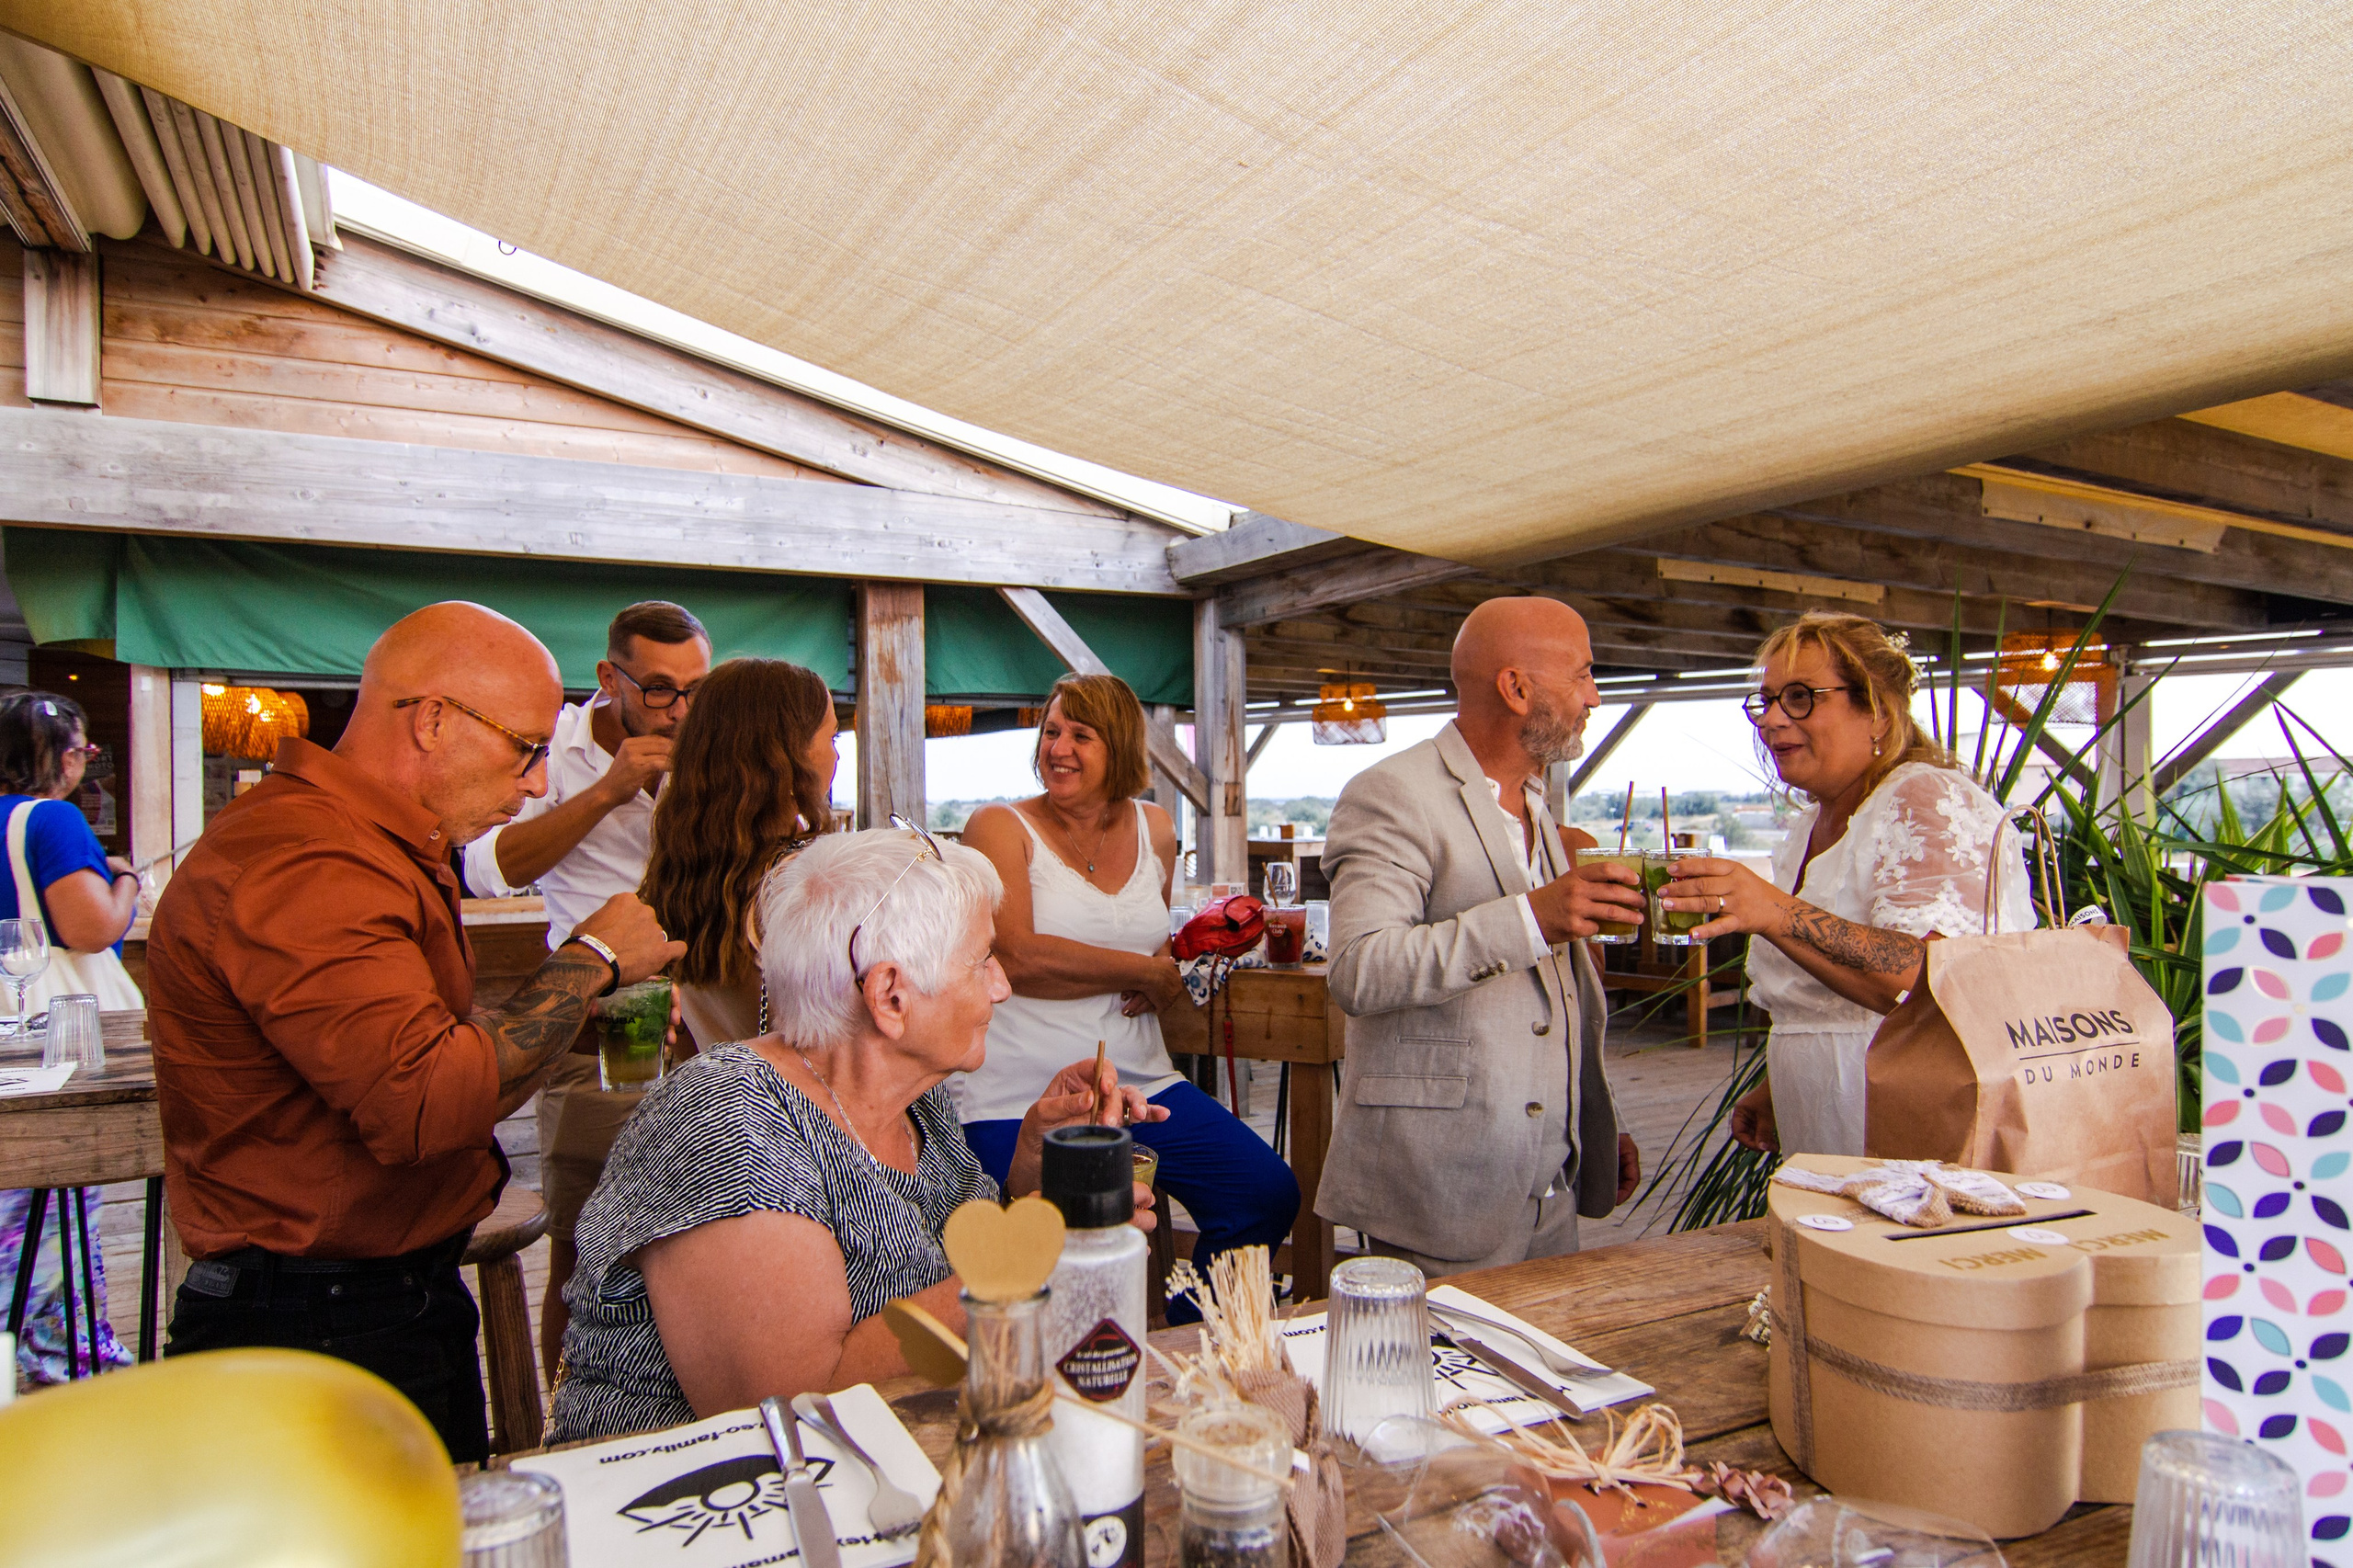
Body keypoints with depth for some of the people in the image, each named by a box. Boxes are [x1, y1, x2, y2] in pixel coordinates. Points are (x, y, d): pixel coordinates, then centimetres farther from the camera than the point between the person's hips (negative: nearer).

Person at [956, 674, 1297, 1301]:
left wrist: (1170, 965, 3)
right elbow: (1017, 957, -19)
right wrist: (1150, 972, -13)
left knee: (1268, 1195, -3)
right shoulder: (999, 827, -5)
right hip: (1019, 1099, -5)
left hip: (1139, 1081, 5)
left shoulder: (1154, 829, 11)